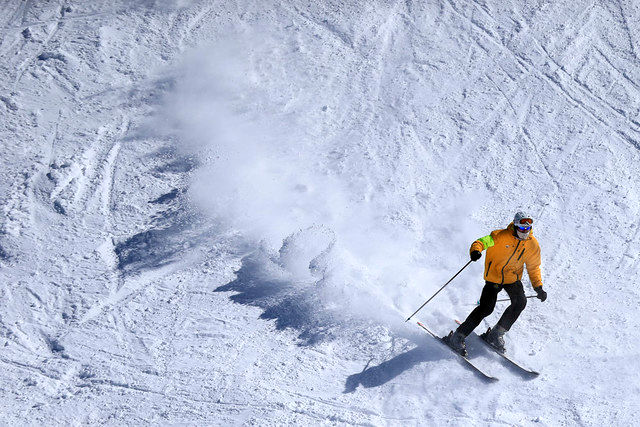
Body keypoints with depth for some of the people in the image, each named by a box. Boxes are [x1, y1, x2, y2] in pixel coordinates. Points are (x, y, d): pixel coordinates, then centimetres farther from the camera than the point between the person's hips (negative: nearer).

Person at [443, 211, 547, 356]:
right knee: (486, 308, -16)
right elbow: (483, 241, -26)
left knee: (520, 302, -20)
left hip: (513, 278, 4)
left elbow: (534, 268, 7)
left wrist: (538, 287, -3)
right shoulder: (502, 236, -19)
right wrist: (476, 250, -50)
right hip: (494, 277, -4)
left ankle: (496, 334, -2)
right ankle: (457, 337, -4)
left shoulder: (533, 245, -5)